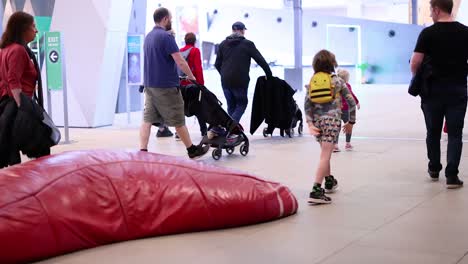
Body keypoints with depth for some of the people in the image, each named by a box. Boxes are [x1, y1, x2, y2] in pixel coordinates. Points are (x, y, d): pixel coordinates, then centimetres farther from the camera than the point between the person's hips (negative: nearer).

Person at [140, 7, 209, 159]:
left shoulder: (148, 37, 12)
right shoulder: (166, 36, -15)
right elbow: (180, 62, -18)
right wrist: (191, 76, -3)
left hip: (149, 85, 8)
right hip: (166, 86, -7)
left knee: (147, 119, 3)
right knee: (178, 120, 4)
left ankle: (142, 152, -3)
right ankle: (192, 150, 16)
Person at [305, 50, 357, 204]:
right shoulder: (338, 81, 3)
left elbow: (307, 103, -4)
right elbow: (351, 102, 4)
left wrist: (310, 123, -6)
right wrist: (351, 122, 13)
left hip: (317, 120, 4)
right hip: (332, 120, -4)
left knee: (325, 152, 25)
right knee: (325, 155, -10)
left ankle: (329, 181, 42)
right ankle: (316, 191, -20)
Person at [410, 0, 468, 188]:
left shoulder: (428, 33, -8)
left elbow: (415, 62, -12)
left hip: (433, 90, -1)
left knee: (433, 132, 16)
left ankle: (434, 169, 30)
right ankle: (451, 176, -2)